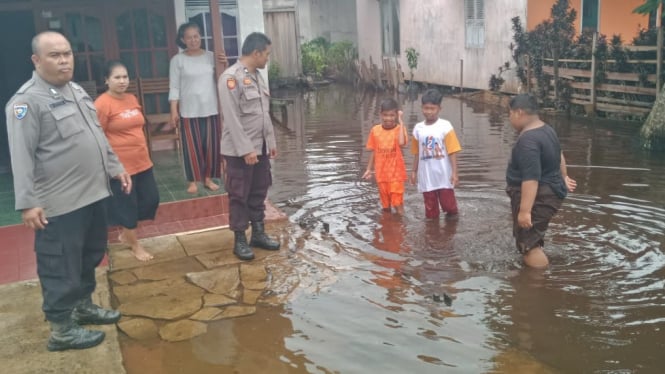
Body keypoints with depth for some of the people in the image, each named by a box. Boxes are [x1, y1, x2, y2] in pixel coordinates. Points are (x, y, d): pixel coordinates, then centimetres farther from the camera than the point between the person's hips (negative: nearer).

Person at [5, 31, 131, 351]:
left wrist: (115, 168, 20)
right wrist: (27, 202, -22)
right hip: (59, 204, -8)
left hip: (93, 194, 9)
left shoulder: (76, 91, 13)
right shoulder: (27, 101, -14)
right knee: (62, 267, 3)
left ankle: (83, 306, 40)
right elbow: (21, 156, -18)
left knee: (90, 257, 21)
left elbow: (97, 136, 21)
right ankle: (61, 330, 17)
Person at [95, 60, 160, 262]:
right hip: (121, 165, -8)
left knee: (151, 199, 13)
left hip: (142, 161, 8)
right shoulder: (102, 104, -15)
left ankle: (126, 233, 35)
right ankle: (135, 246, 23)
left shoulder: (132, 99, 8)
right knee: (127, 205, 5)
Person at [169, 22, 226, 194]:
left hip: (211, 109, 3)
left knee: (211, 145, 7)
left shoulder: (211, 56, 5)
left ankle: (208, 178, 21)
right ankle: (193, 181, 13)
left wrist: (225, 66, -11)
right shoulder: (178, 60, -2)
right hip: (189, 111, -2)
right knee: (191, 147, 2)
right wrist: (174, 111, -10)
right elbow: (174, 88, -4)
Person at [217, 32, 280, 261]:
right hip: (240, 150, -8)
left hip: (261, 147, 8)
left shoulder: (257, 76, 11)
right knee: (239, 196, 3)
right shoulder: (231, 78, -16)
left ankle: (258, 233, 27)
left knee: (259, 193, 15)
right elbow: (232, 118, -20)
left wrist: (271, 141, 15)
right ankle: (240, 240, 13)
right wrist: (245, 149, -21)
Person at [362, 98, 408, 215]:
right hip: (381, 173, 4)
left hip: (396, 173, -4)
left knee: (398, 203, -3)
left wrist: (400, 122, -25)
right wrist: (369, 169, 10)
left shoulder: (399, 128, -11)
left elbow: (401, 142, -33)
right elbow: (374, 152, 9)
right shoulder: (375, 130, -1)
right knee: (385, 204, 17)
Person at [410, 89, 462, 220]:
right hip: (426, 176, 3)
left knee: (447, 203, 5)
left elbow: (452, 152, -9)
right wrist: (414, 171, 10)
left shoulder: (445, 126, -8)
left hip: (444, 175, -3)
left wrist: (454, 172, -12)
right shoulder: (418, 128, 3)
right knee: (430, 207, 11)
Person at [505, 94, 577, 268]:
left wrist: (525, 211, -32)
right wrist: (564, 178, 40)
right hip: (550, 193, 11)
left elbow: (531, 178, -31)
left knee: (528, 243, -7)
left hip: (538, 198, -11)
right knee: (532, 239, 23)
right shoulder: (546, 129, 9)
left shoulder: (528, 140, -25)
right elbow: (559, 155, 26)